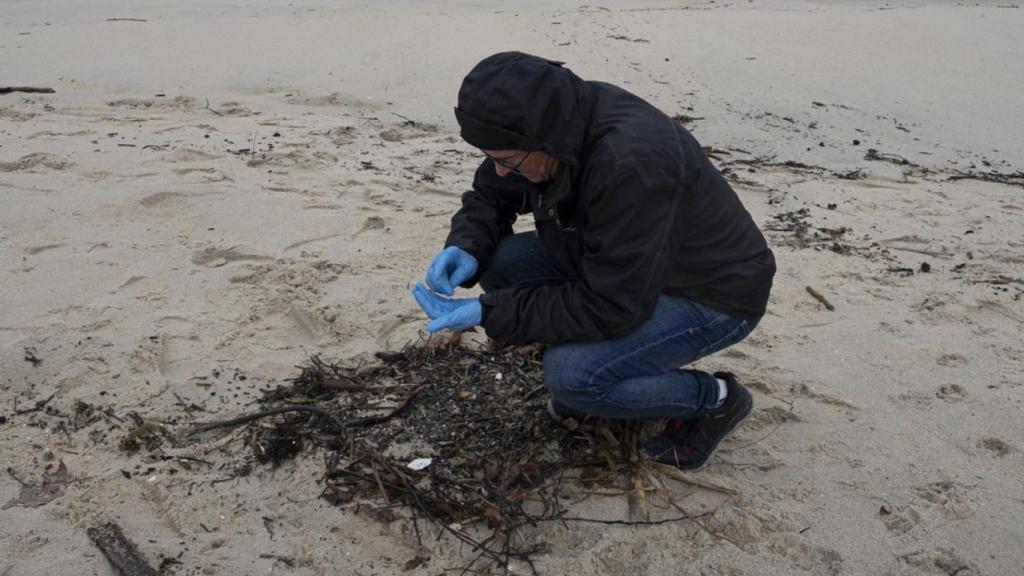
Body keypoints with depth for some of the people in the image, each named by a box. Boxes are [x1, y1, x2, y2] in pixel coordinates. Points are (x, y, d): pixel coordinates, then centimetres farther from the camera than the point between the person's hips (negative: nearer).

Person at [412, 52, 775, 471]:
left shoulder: (630, 163, -36)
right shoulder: (552, 123, -12)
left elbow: (611, 306, -32)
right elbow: (488, 196, 5)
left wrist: (488, 313, -29)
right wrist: (465, 247, -17)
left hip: (713, 292, -8)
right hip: (626, 267, 8)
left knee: (572, 377, -27)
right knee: (501, 261, -10)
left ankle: (712, 398, -1)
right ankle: (586, 376, 9)